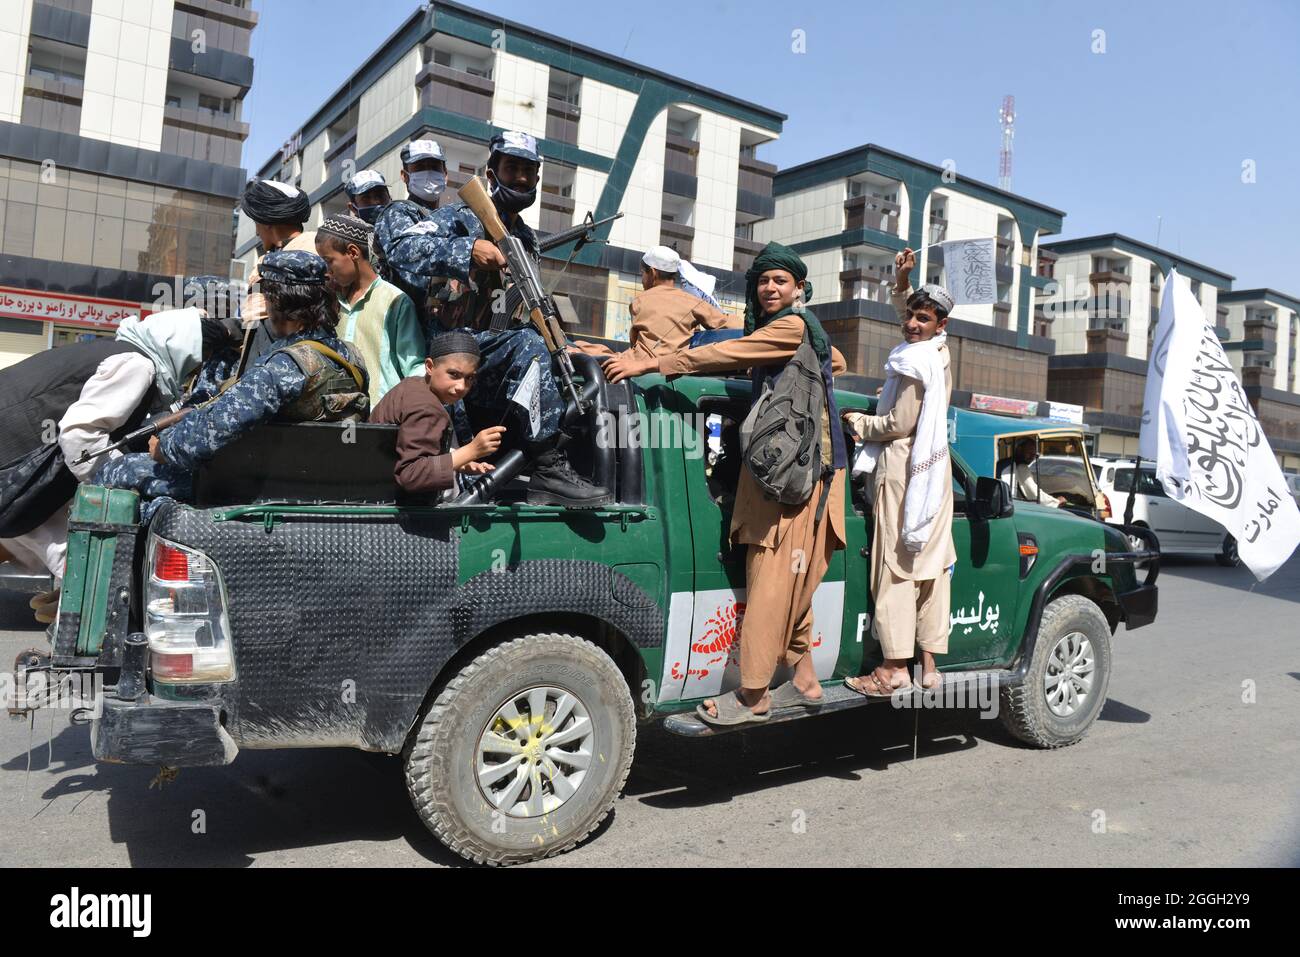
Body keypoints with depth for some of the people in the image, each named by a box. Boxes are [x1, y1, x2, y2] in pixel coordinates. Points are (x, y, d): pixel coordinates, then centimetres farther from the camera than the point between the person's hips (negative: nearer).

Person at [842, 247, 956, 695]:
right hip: (934, 464, 9)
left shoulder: (915, 363, -14)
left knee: (896, 565, -8)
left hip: (904, 466, -9)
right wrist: (902, 281, 20)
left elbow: (898, 425, -15)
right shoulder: (938, 354, 12)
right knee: (930, 564, 7)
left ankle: (895, 667, -7)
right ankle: (929, 661, 11)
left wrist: (856, 421, -1)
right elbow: (906, 311, 32)